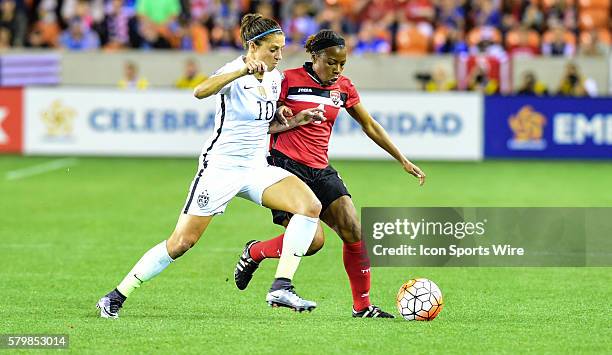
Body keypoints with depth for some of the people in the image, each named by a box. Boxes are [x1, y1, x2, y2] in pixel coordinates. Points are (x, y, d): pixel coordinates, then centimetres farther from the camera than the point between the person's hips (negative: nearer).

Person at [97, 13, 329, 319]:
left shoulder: (275, 78, 8)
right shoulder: (233, 72, -15)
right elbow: (200, 91, -39)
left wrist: (298, 119, 9)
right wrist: (243, 71, -49)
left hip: (256, 168, 6)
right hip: (220, 167, -6)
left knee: (311, 205, -17)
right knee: (182, 242, -6)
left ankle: (281, 289, -19)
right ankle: (116, 297, 9)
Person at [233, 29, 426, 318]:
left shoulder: (343, 88, 9)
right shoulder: (288, 81, -7)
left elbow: (370, 126, 19)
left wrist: (403, 161, 17)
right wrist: (290, 120, -20)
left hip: (320, 170, 6)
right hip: (286, 165, -6)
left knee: (353, 231, -8)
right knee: (312, 239, -20)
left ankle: (362, 306, 3)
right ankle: (255, 252, 8)